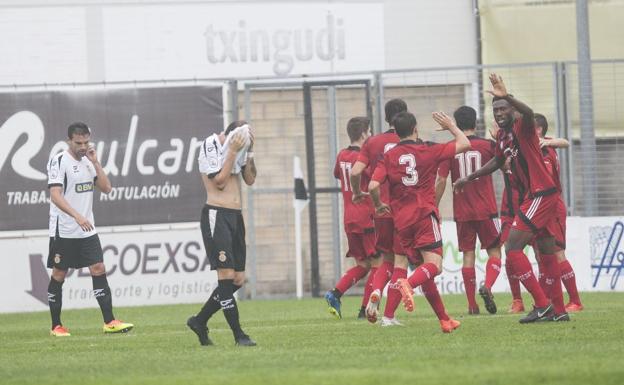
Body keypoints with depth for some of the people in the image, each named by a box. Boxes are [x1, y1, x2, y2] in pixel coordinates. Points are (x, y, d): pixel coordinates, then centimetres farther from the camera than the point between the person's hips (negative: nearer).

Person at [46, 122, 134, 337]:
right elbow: (55, 196, -20)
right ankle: (56, 326, 11)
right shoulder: (58, 161, -10)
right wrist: (77, 216, -30)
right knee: (59, 275, 2)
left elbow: (106, 188, 5)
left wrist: (95, 162, -3)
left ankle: (109, 322, -3)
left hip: (87, 230, 6)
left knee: (99, 270, -2)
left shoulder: (88, 161, 11)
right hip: (63, 230, -6)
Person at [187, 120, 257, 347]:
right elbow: (219, 182, -16)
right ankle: (238, 335, -11)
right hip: (216, 215, -8)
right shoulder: (211, 145, -11)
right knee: (226, 275, -11)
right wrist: (233, 151, -17)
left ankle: (200, 321, 20)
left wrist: (248, 151, 1)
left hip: (235, 216, 8)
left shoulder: (237, 147, 11)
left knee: (237, 280, 7)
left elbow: (250, 180, 12)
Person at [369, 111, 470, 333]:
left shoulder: (388, 157, 6)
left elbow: (373, 186, -5)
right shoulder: (428, 150, 2)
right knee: (434, 265, -15)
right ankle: (409, 284, -46)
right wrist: (451, 126, 23)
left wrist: (379, 205, 14)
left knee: (423, 267, 11)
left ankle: (444, 320, 12)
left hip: (401, 220, 4)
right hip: (425, 215, -4)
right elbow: (464, 144, 6)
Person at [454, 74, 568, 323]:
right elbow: (497, 162, 32)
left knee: (513, 248, -12)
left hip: (541, 194, -10)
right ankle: (559, 310, 21)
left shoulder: (522, 127, -13)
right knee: (547, 252, 14)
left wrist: (507, 97, -53)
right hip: (537, 195, 10)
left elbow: (528, 113, -38)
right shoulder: (502, 136, 13)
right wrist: (469, 178, 36)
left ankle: (542, 305, -10)